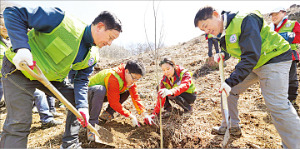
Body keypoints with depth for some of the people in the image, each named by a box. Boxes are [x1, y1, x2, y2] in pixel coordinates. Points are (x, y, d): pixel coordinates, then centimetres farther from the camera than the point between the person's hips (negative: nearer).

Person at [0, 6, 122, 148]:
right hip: (19, 68, -6)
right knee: (19, 122, -11)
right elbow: (13, 13, -23)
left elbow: (81, 81, -3)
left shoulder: (91, 57, -6)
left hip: (51, 78, 7)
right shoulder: (63, 21, -27)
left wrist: (82, 106, -18)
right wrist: (21, 47, -36)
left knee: (78, 99, 4)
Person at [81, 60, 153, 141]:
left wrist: (144, 114, -15)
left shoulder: (130, 78, -10)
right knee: (100, 90, -40)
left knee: (127, 91, -4)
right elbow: (114, 103, -32)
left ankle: (107, 114, 0)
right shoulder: (114, 78, -35)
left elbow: (135, 97, -6)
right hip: (90, 91, -7)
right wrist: (131, 116, -28)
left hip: (104, 95, 8)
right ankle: (92, 124, -28)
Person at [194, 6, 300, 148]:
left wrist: (231, 81, -35)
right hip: (250, 64, 9)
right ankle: (230, 127, 20)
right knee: (228, 90, 6)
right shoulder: (222, 33, 2)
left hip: (274, 59, -8)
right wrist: (222, 54, -3)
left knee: (277, 104, -18)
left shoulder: (245, 20, -25)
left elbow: (251, 55, -31)